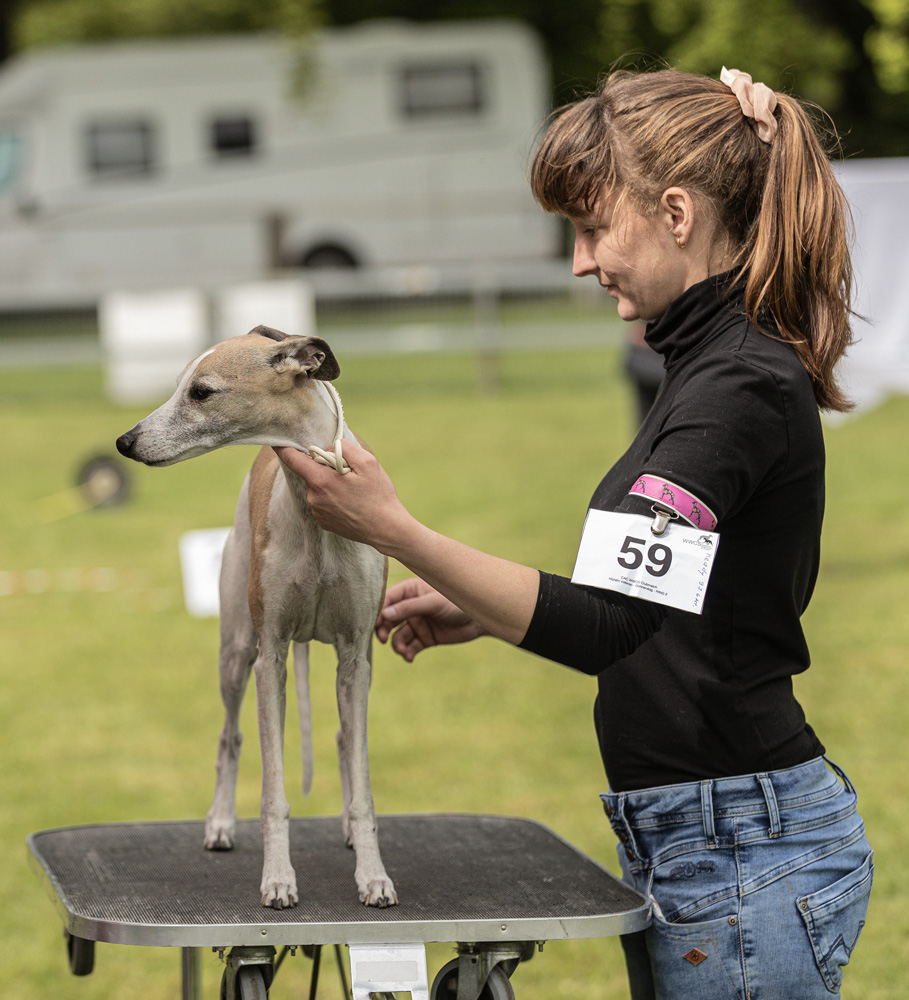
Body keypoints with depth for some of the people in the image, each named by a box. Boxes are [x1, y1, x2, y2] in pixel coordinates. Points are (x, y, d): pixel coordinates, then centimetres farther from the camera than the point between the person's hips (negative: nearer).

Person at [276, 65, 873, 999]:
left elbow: (605, 623, -28)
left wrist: (396, 529, -31)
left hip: (743, 854, -10)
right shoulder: (711, 367, 13)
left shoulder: (746, 387, -19)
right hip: (694, 841, 10)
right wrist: (480, 613, 13)